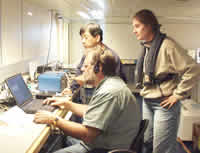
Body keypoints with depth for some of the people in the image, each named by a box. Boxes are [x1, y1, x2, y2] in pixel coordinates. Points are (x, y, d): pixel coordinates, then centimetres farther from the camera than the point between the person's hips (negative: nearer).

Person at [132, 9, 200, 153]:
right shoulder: (146, 47, 8)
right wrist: (144, 90, 12)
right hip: (147, 102, 8)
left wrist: (178, 94, -17)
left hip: (164, 104, -8)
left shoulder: (167, 45, -17)